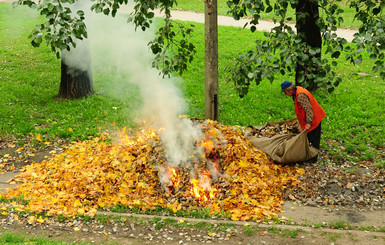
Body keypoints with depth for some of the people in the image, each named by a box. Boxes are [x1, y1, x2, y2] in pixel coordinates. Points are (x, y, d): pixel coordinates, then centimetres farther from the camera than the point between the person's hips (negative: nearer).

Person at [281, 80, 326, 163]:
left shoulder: (300, 95, -27)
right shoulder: (297, 90, 6)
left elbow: (308, 108, -31)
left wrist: (308, 122, -33)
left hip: (314, 119, -11)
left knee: (313, 140, -1)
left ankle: (313, 159, 8)